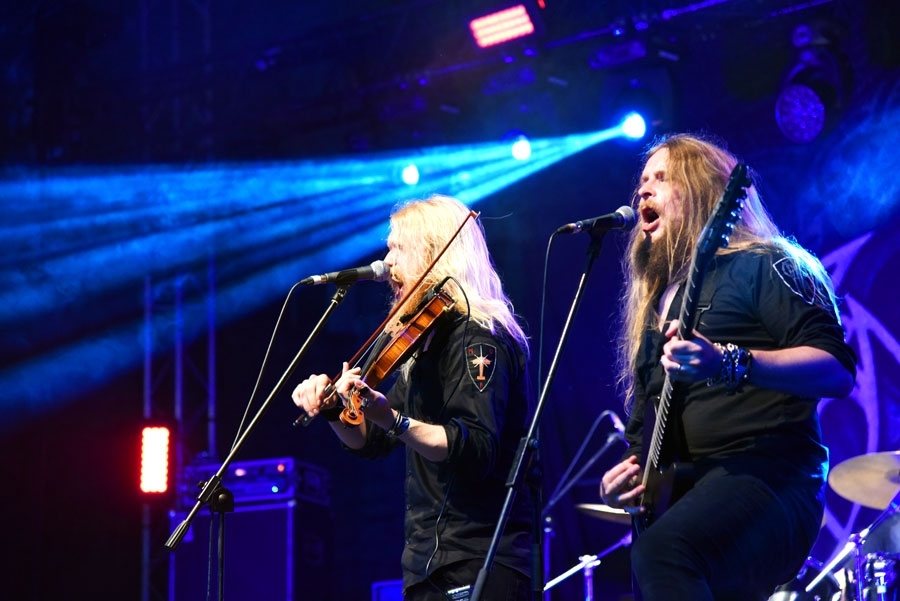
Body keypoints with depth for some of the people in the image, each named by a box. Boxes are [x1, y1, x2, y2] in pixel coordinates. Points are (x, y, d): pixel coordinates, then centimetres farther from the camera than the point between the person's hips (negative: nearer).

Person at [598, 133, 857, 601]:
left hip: (765, 475, -9)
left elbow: (838, 371, -12)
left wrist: (729, 363, -26)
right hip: (675, 494, 9)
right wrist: (628, 471, 9)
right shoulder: (655, 296, 24)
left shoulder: (760, 266, 1)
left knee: (660, 553, -36)